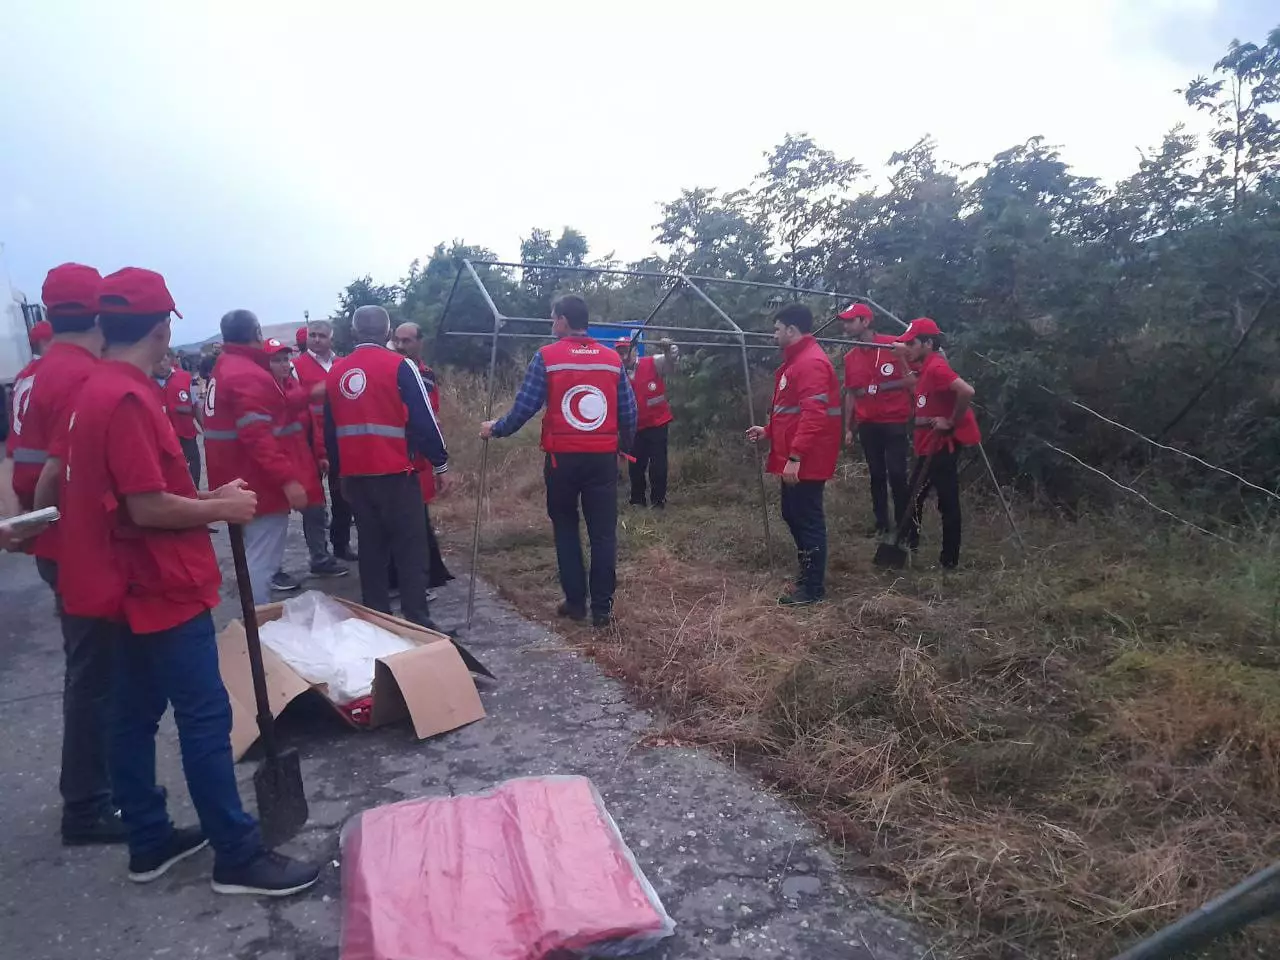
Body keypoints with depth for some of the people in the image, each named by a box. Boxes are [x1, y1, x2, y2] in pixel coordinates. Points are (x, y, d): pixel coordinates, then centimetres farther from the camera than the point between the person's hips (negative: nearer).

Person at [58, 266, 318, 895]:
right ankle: (237, 857, 6)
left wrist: (207, 497, 11)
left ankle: (150, 842, 28)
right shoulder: (127, 399, -21)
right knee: (205, 717, -4)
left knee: (136, 715, 15)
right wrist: (223, 508, -11)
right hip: (164, 589, -10)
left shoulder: (98, 392, 11)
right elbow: (149, 508, -24)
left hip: (138, 588, 10)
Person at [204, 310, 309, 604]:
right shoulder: (249, 375, -18)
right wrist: (287, 479, -29)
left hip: (241, 481, 11)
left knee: (256, 556, 22)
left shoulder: (224, 368, 14)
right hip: (260, 483, -11)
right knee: (261, 561, -5)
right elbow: (259, 436, -26)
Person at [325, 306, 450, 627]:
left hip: (355, 475, 6)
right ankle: (417, 623, 0)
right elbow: (423, 420, -12)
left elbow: (330, 428, 15)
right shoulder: (399, 366, -9)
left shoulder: (336, 372, 9)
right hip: (396, 473, -5)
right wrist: (440, 463, -3)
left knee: (371, 547, 14)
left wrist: (340, 468, 25)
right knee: (410, 550, 0)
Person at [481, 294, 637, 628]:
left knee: (566, 530, 14)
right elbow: (629, 411, 6)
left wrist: (495, 428, 10)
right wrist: (624, 446, 23)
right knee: (603, 533, 6)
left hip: (563, 458, -1)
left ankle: (575, 602, 18)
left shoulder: (546, 357, -5)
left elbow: (524, 407, -7)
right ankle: (602, 607, 9)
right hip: (603, 458, 2)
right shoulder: (613, 358, 5)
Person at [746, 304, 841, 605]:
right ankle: (808, 572, 31)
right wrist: (768, 432, 18)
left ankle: (813, 587, 7)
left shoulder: (812, 362, -17)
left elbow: (814, 414, -26)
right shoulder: (796, 360, 17)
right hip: (794, 457, 11)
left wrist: (795, 456, -28)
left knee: (808, 518, -3)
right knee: (793, 514, 18)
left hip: (805, 460, -11)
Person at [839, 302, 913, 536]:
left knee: (896, 474, -6)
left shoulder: (893, 345, -7)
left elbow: (913, 379, -5)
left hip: (894, 421, -4)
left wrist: (881, 387, -17)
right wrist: (848, 428, 11)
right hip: (867, 424, 5)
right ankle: (882, 523, 17)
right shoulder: (850, 357, 8)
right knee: (876, 475, 8)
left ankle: (903, 524, 6)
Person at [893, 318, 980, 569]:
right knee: (913, 498, 19)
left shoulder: (936, 367, -20)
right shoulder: (926, 367, 8)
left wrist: (951, 422, -21)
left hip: (942, 445, -10)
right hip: (929, 446, 10)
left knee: (947, 503, 0)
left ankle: (949, 561, 9)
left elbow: (966, 391, -33)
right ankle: (907, 547, 31)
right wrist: (903, 354, 14)